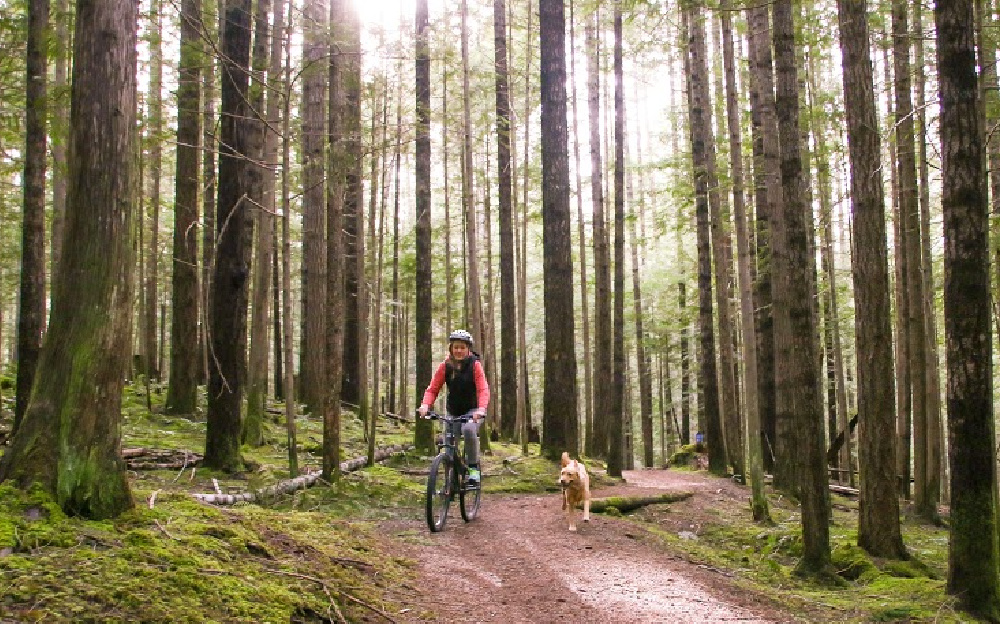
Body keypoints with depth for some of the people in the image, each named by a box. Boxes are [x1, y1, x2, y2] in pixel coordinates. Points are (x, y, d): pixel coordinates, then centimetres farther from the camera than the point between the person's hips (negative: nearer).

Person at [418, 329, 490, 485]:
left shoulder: (475, 365, -13)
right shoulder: (445, 366, -7)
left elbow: (483, 389, -24)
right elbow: (432, 389, -11)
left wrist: (481, 409, -42)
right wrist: (425, 405, -32)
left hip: (472, 411, -4)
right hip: (453, 412, 4)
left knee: (469, 430, -33)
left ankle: (474, 467, -20)